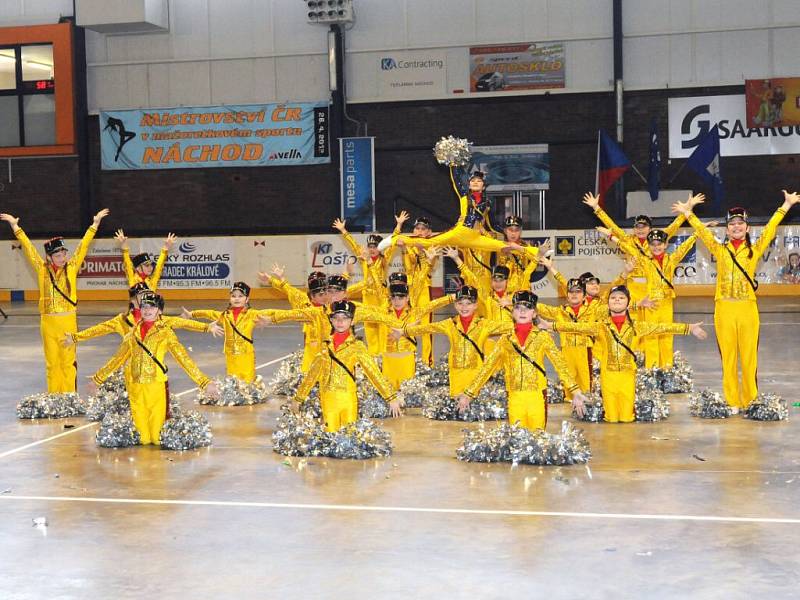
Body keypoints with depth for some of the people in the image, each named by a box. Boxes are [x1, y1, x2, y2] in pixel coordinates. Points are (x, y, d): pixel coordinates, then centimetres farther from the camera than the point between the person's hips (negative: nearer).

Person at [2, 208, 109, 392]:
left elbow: (83, 246, 3)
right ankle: (53, 397, 13)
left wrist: (95, 223, 4)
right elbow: (28, 247, 6)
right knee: (52, 362, 7)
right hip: (48, 321, 1)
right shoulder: (42, 269, 3)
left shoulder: (71, 268, 2)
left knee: (68, 361, 3)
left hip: (68, 320, -1)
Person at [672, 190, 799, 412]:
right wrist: (688, 212, -3)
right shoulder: (720, 250, 7)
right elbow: (702, 231, 4)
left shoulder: (754, 250, 6)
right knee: (728, 357, 4)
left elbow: (770, 229, 2)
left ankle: (751, 401, 13)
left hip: (748, 309, 0)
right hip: (724, 309, 0)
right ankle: (732, 402, 12)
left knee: (749, 356, 3)